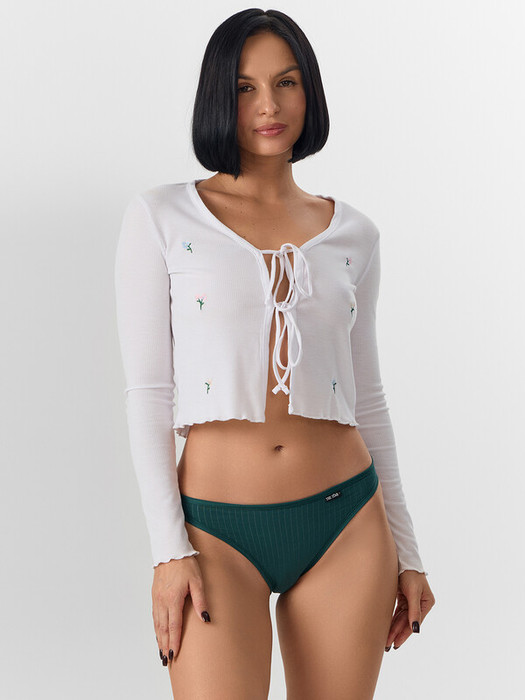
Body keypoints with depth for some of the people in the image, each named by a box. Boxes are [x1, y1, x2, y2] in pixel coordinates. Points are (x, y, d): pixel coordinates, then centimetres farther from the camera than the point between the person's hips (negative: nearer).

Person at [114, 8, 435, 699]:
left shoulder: (352, 233, 8)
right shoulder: (162, 217, 0)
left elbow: (367, 397, 12)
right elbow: (147, 394, -3)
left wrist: (406, 552, 11)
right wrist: (169, 550, -9)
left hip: (346, 523, 3)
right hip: (219, 532, -2)